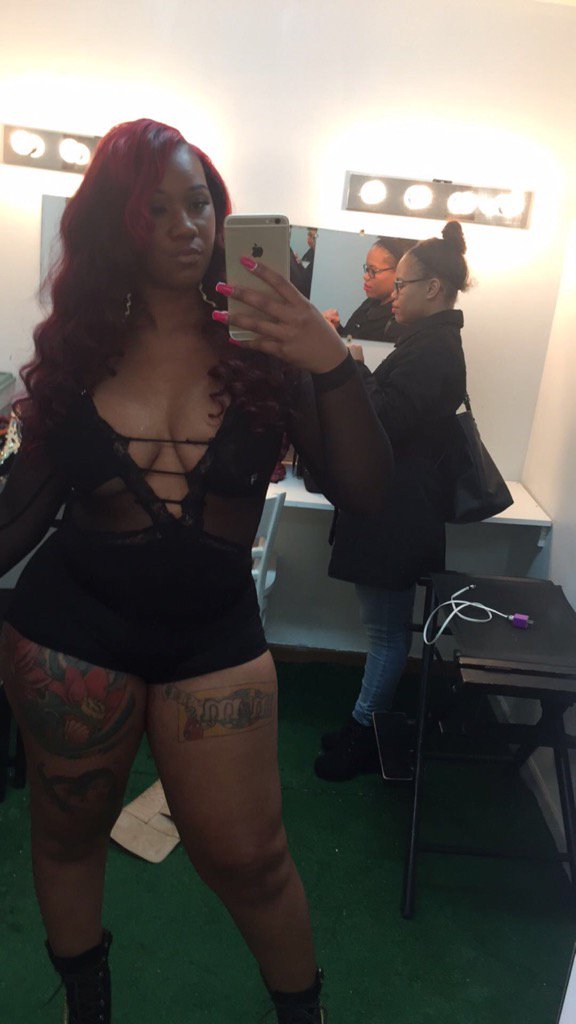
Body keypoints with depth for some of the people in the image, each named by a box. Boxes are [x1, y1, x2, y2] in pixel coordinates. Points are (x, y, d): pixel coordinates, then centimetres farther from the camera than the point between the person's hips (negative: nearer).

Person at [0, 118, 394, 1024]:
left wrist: (334, 366, -25)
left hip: (213, 636, -1)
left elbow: (365, 494, -13)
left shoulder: (261, 342, -6)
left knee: (246, 858, 5)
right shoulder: (80, 343, 0)